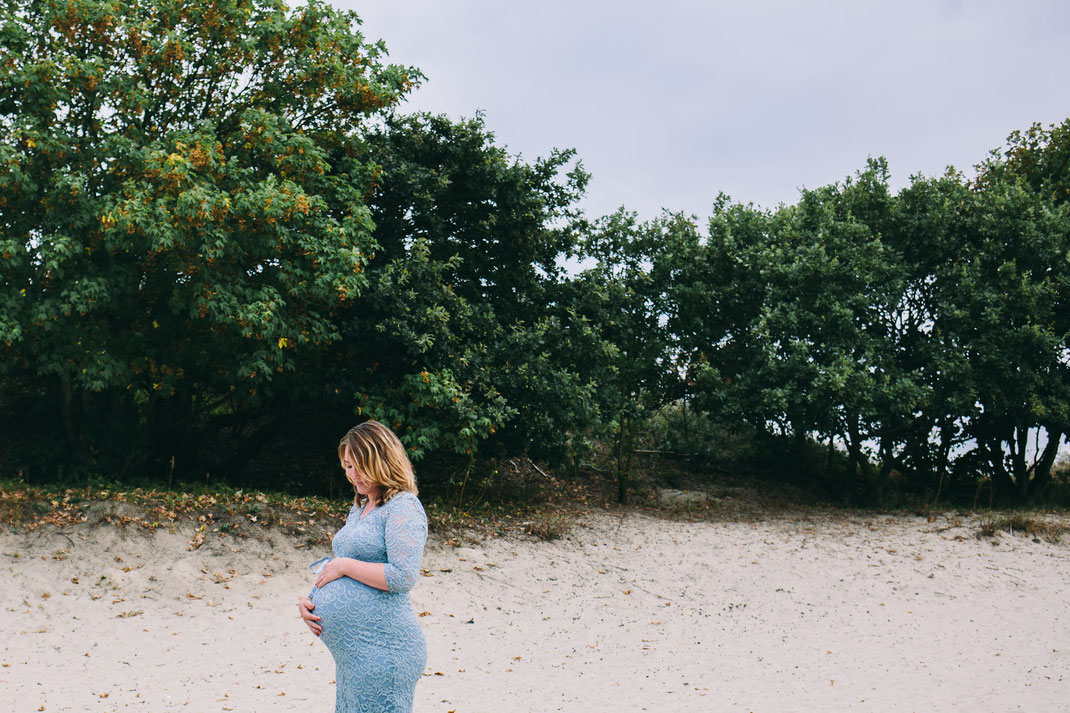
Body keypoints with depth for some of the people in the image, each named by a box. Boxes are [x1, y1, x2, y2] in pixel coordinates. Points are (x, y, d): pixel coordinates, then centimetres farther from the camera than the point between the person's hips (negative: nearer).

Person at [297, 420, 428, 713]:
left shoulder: (404, 508, -11)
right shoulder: (359, 508, 18)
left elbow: (403, 576, -21)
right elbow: (340, 569, 23)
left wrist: (344, 566, -13)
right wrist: (310, 600, 4)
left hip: (382, 652, -9)